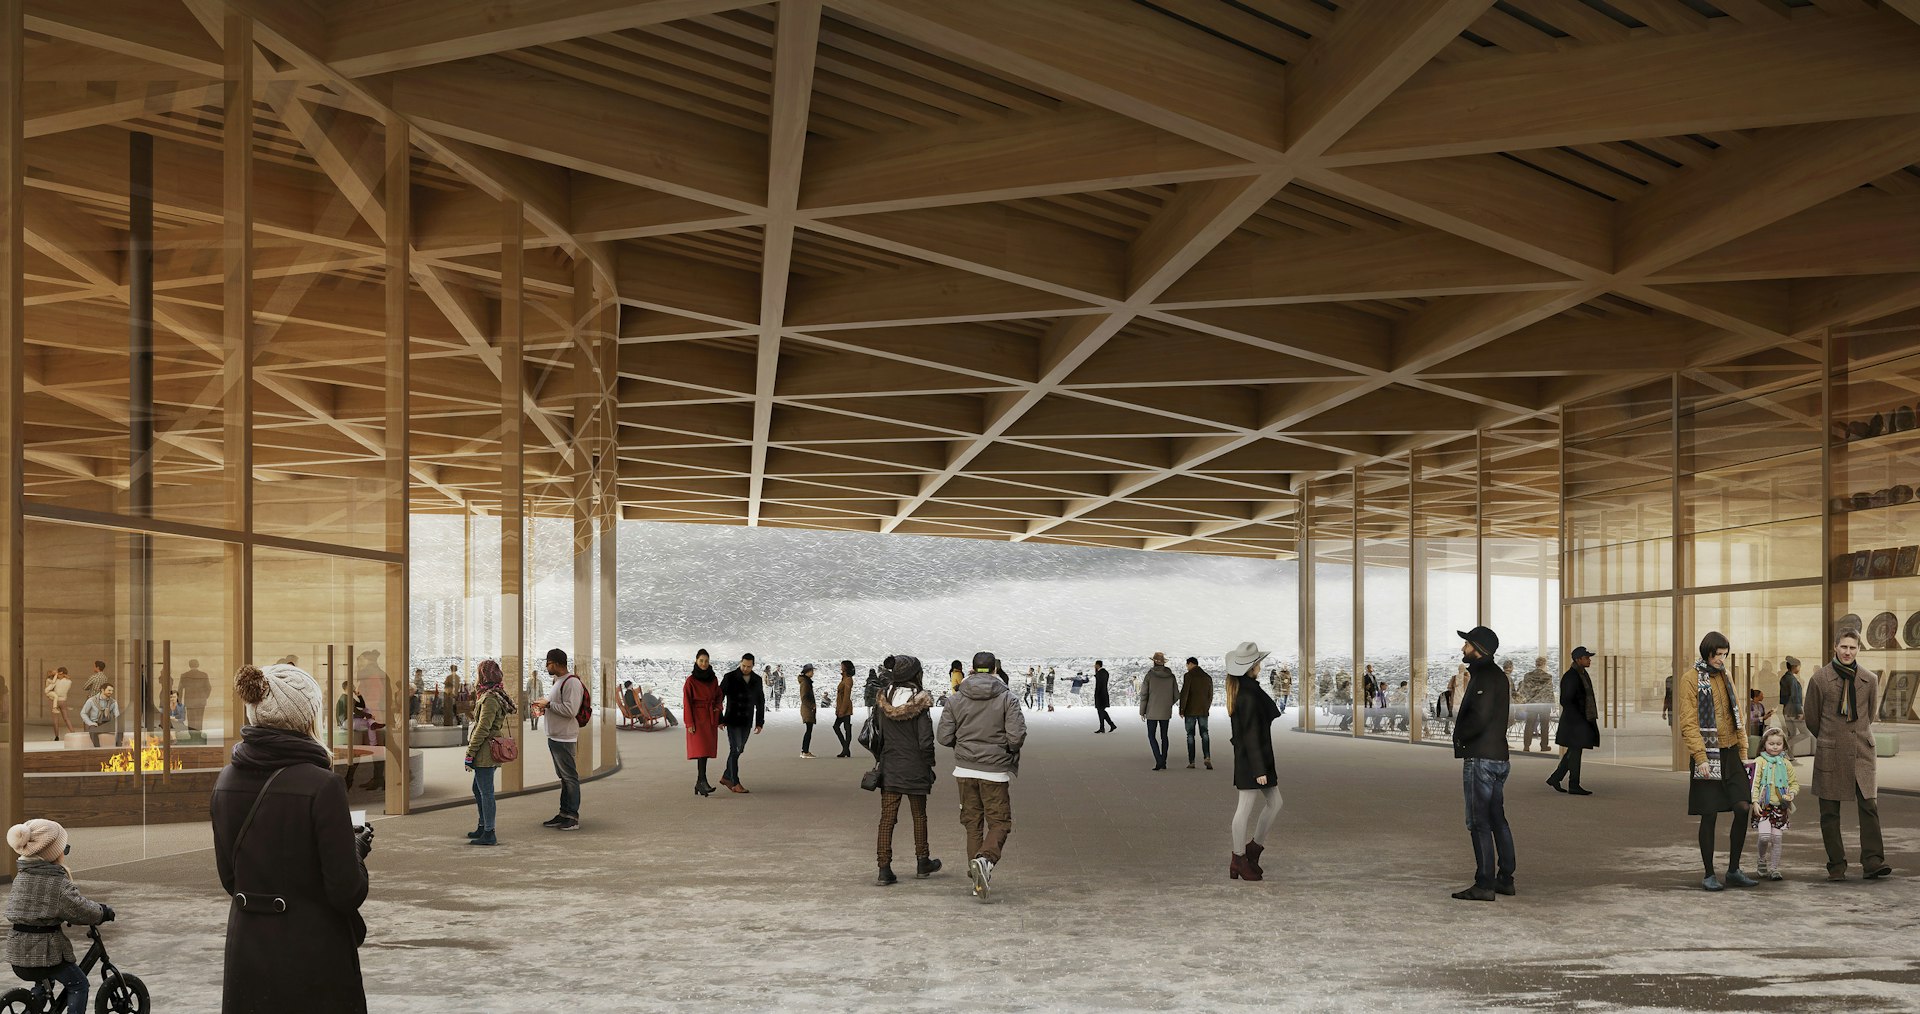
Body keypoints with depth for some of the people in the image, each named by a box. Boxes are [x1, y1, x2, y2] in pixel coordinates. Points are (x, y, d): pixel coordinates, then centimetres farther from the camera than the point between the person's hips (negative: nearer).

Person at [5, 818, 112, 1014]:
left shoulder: (22, 875, 8)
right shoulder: (57, 882, -15)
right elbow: (81, 910, -13)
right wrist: (104, 912, 6)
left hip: (18, 951, 7)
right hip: (45, 950, -7)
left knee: (45, 978, 34)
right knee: (78, 983, 9)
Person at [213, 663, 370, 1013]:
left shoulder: (227, 783, 0)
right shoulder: (321, 785, -19)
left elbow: (229, 877, 9)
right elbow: (348, 891, -17)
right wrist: (358, 848, 1)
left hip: (246, 955, 6)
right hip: (313, 958, -6)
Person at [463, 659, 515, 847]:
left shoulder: (490, 699, -18)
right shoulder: (498, 696, 13)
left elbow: (482, 729, -20)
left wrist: (469, 754, -16)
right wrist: (473, 751, 22)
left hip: (485, 753, -10)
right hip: (491, 752, 10)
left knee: (486, 792, -5)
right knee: (478, 790, 21)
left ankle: (489, 834, -1)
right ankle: (482, 827, 30)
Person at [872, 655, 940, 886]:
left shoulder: (883, 701, 0)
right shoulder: (920, 703, -14)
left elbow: (875, 736, 4)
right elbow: (925, 741, -15)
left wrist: (879, 760, 14)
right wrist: (929, 765, -1)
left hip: (889, 769, 3)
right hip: (914, 768, -3)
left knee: (887, 818, 3)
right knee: (919, 815, 15)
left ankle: (884, 869, -3)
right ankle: (922, 863, 29)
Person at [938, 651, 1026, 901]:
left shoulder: (955, 700, 0)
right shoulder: (1006, 698, -7)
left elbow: (945, 737, -1)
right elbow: (1017, 736, -14)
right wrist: (1009, 750, 8)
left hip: (964, 770, 3)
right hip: (995, 771, -3)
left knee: (973, 824, 13)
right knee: (999, 822, 5)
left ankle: (977, 880, 12)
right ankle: (985, 859, -23)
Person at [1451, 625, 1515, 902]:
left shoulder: (1484, 677, -15)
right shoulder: (1497, 675, 17)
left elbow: (1479, 718, -24)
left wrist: (1459, 735, -7)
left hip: (1480, 757, -10)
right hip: (1499, 756, 10)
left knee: (1479, 822, -7)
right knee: (1497, 819, 15)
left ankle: (1484, 884, -6)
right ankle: (1505, 879, 20)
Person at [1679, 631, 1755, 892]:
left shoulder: (1726, 677, 12)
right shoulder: (1692, 679, -7)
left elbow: (1737, 716, 17)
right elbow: (1688, 723, -11)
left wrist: (1743, 751, 12)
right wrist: (1700, 758, -17)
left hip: (1730, 753, 6)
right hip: (1707, 755, -6)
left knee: (1743, 808, -2)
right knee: (1709, 816, -2)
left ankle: (1733, 870, 10)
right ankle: (1709, 874, 8)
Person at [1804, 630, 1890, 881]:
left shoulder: (1870, 680, 5)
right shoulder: (1820, 678, -2)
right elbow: (1811, 718, 8)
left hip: (1862, 752, 2)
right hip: (1830, 754, -1)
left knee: (1869, 805, -7)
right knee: (1829, 812, 1)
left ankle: (1872, 862, -5)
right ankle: (1836, 865, 9)